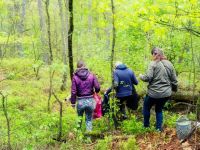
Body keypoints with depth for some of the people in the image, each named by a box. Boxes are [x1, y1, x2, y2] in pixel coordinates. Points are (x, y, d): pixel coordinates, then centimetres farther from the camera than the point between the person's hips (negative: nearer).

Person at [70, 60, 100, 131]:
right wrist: (95, 92, 18)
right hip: (90, 100, 1)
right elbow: (97, 87, -6)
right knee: (89, 119, 13)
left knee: (79, 119, 20)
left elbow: (73, 91, -9)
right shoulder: (91, 75, -4)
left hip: (80, 101, 0)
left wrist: (73, 102, 2)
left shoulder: (75, 77, -7)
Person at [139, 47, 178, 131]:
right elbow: (174, 80, 7)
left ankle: (146, 125, 28)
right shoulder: (169, 64, 5)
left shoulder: (153, 64, -11)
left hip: (154, 93, -5)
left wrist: (141, 76, 1)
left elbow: (148, 77, -19)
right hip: (166, 93, 5)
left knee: (146, 107, 19)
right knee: (159, 109, 23)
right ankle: (159, 128, 21)